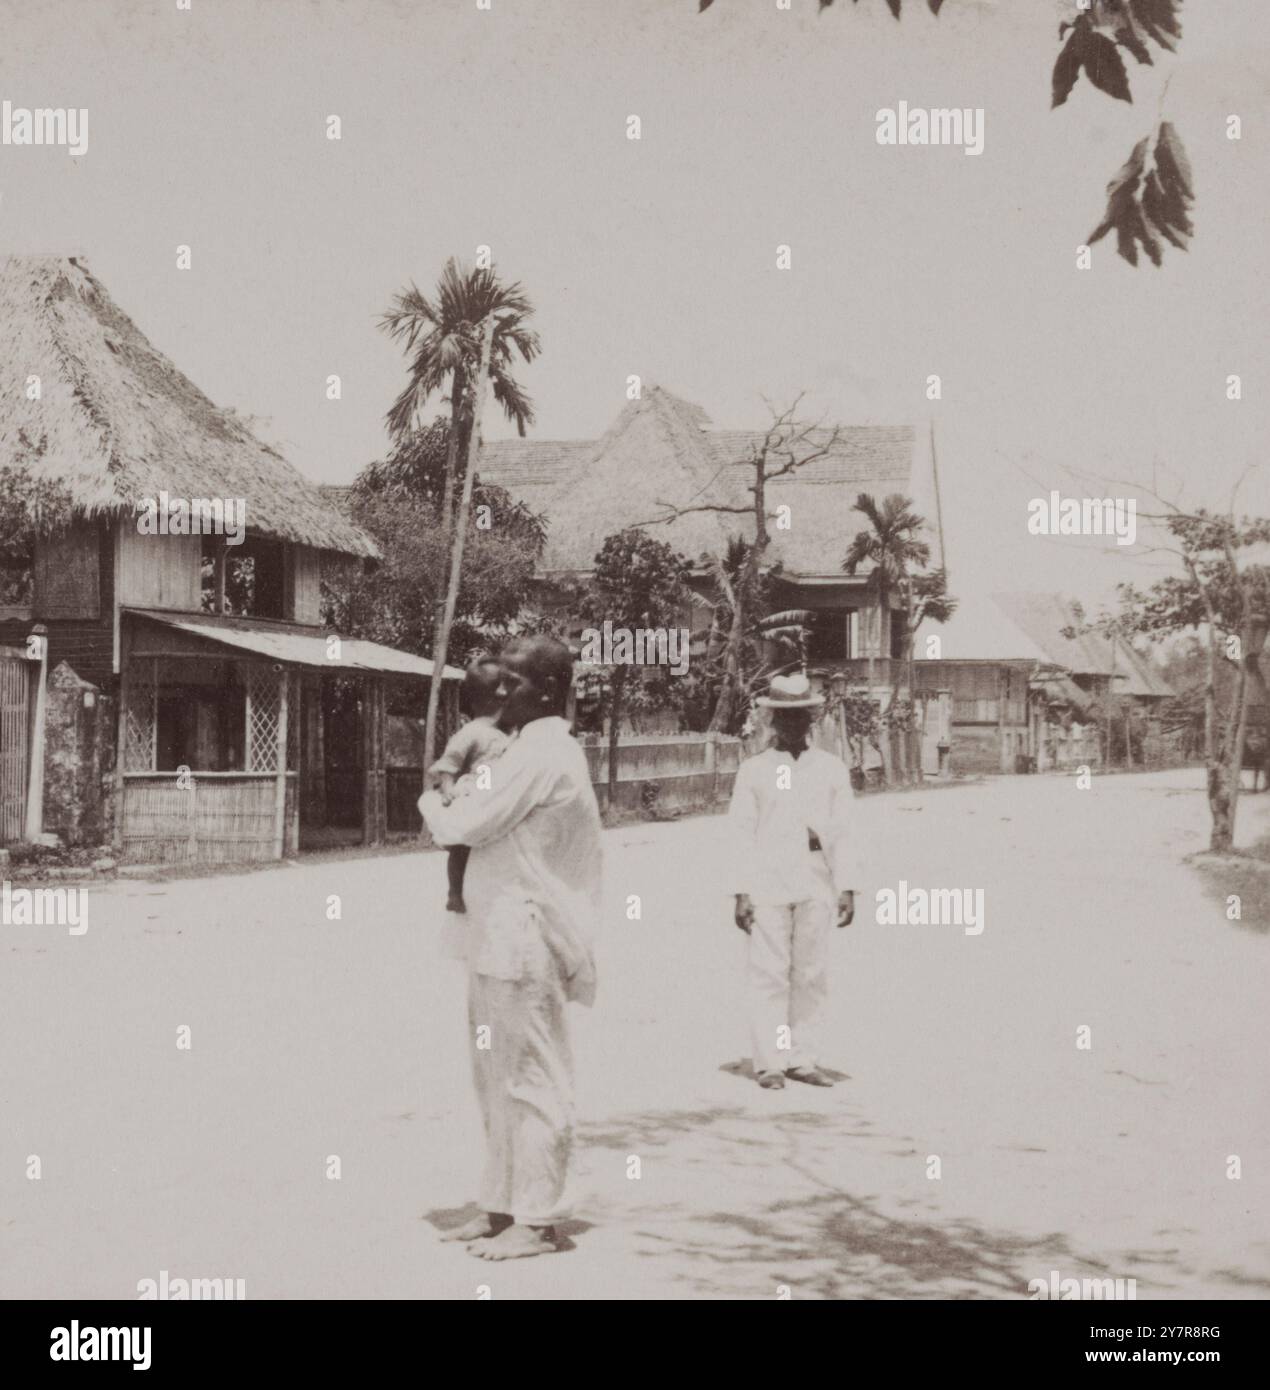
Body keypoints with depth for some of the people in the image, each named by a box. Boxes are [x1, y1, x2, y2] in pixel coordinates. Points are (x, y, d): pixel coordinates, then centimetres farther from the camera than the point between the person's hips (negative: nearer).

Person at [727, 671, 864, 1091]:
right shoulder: (753, 770, 5)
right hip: (767, 885, -2)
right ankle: (769, 1063, 0)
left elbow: (845, 832, 6)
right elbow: (741, 833, 3)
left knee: (811, 975, 3)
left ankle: (802, 1059, 11)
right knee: (769, 974, -4)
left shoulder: (832, 769, 9)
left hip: (816, 886, 2)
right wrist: (741, 893, -4)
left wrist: (848, 888, -2)